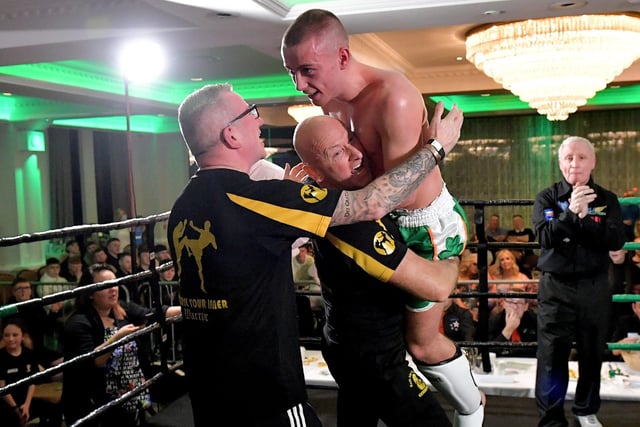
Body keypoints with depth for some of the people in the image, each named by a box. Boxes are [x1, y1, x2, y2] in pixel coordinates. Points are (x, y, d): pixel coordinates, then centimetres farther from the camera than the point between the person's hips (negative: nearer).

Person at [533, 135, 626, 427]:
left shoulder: (606, 199, 4)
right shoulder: (547, 198, -1)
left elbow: (616, 240, -10)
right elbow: (545, 237, -16)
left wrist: (584, 219, -21)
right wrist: (570, 213, -29)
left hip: (594, 288, 2)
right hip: (556, 288, -2)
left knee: (592, 355, 14)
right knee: (552, 357, 1)